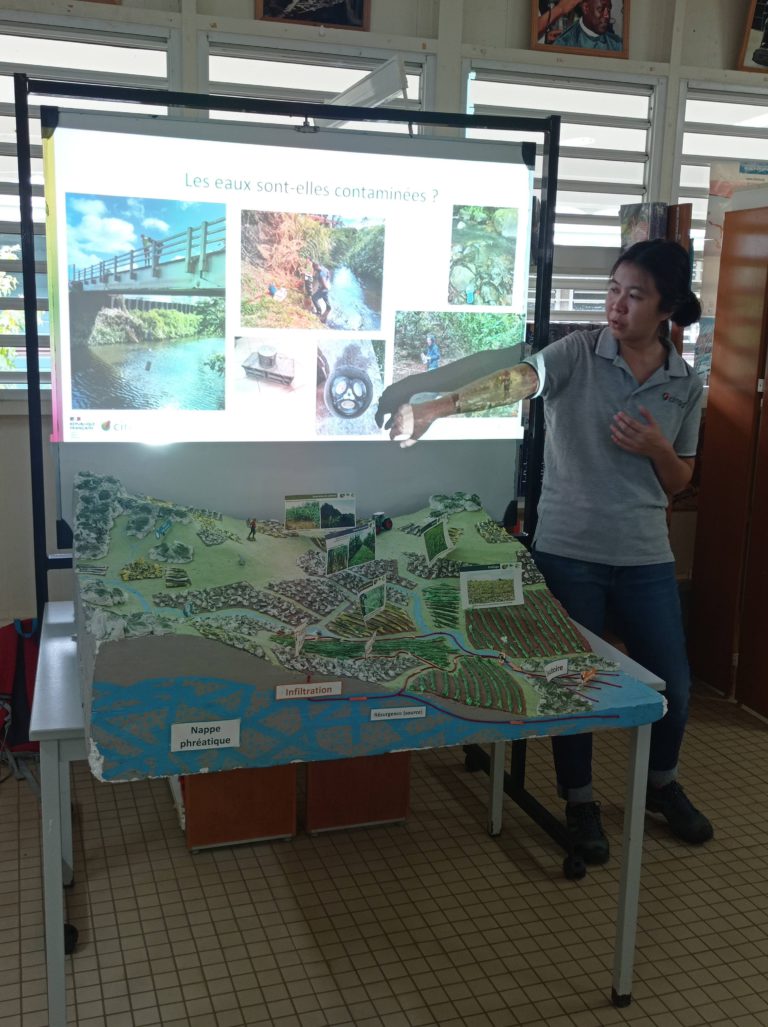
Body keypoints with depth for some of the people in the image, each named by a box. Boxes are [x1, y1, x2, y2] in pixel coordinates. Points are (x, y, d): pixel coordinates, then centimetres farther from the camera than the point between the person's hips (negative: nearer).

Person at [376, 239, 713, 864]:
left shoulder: (686, 385, 4)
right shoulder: (578, 354, -6)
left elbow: (679, 483, 10)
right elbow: (516, 381, -24)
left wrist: (657, 449, -12)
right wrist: (435, 406, -40)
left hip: (645, 558, 3)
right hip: (569, 552, -3)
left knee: (672, 682, 11)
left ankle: (662, 784, 41)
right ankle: (580, 802, 31)